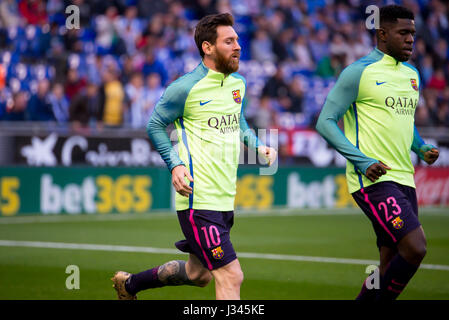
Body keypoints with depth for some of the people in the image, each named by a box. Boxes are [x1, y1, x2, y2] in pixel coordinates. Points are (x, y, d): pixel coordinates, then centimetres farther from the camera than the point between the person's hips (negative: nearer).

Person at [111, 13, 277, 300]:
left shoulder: (239, 83, 10)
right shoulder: (185, 88, -11)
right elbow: (156, 125, 0)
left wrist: (258, 145, 6)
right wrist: (175, 165, -13)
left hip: (226, 199, 8)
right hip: (198, 200, -8)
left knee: (198, 274, 21)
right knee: (231, 277, -15)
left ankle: (130, 283, 42)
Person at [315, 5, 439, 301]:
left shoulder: (412, 74, 17)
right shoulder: (360, 72, -6)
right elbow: (326, 122, -6)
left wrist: (422, 148, 9)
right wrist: (363, 161, -15)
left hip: (403, 179, 8)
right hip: (373, 179, -8)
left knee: (391, 265, 5)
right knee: (415, 248, -20)